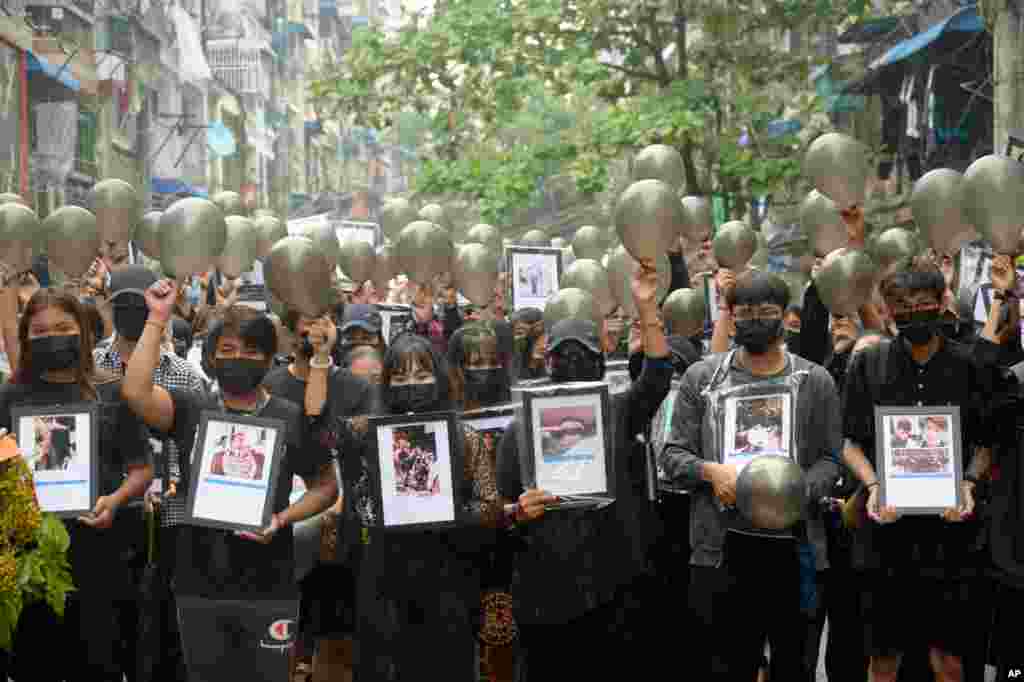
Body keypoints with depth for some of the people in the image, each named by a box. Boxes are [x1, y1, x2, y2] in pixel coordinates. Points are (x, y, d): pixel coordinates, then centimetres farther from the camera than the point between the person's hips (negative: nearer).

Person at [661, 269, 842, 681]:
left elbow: (829, 459, 5)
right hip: (721, 546, 0)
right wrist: (710, 471, -14)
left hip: (792, 544, 1)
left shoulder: (815, 382, 7)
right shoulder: (700, 378, 7)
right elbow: (672, 454, 6)